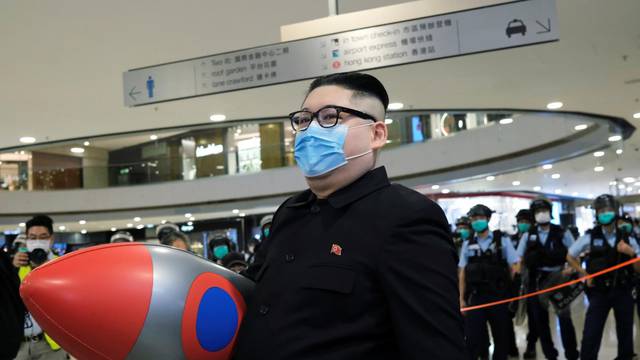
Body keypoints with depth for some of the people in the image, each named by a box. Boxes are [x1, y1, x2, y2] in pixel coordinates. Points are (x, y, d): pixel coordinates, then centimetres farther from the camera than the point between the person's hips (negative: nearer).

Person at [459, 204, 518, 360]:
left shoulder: (502, 240, 0)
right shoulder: (468, 244, 6)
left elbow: (514, 268, 0)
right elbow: (462, 273, 8)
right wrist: (462, 299, 5)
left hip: (499, 296, -1)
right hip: (475, 297, 1)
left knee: (502, 336, 10)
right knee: (473, 337, -1)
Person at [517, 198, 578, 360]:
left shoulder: (562, 233, 0)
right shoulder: (528, 235, 4)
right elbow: (519, 258, 8)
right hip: (537, 280, 2)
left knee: (565, 317, -5)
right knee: (540, 319, 9)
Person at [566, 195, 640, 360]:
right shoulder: (590, 237, -5)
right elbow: (570, 256, 8)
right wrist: (585, 274, 3)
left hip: (623, 292, 2)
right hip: (599, 292, -2)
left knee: (625, 333, 14)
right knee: (590, 334, -5)